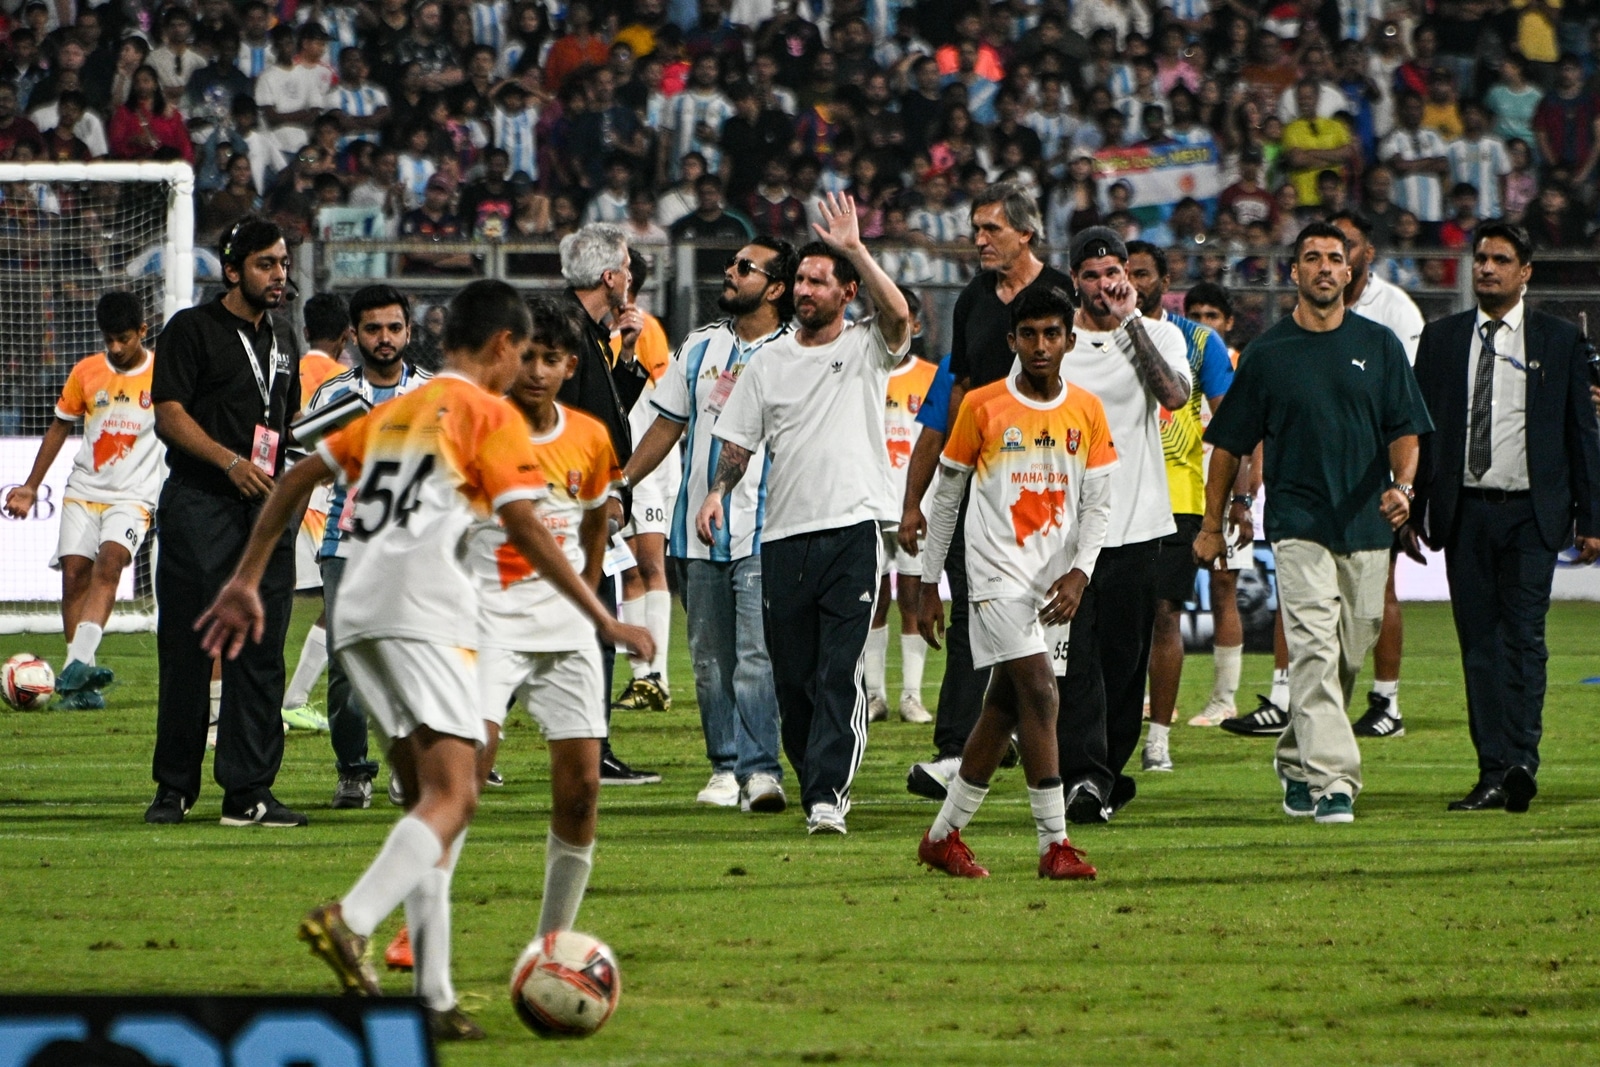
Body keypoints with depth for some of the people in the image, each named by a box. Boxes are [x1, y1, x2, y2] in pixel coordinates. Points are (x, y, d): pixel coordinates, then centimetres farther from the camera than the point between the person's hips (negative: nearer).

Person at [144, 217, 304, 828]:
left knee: (261, 653, 1)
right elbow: (169, 413, -9)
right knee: (187, 650, -4)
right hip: (200, 506, -6)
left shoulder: (278, 345, 20)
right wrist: (232, 462, -19)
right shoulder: (192, 330, 0)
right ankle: (174, 787, 4)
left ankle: (249, 791, 2)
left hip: (267, 510, 6)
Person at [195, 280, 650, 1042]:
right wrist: (603, 620, -2)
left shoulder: (395, 411, 26)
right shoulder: (490, 413, 5)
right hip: (426, 615, -7)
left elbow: (297, 479, 23)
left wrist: (245, 581, 26)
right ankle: (351, 919, -38)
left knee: (427, 801, 12)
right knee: (452, 797, -13)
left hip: (359, 618, 7)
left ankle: (433, 993, 5)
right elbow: (524, 527, -5)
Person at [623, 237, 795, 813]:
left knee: (756, 655, -13)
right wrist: (618, 484, 14)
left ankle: (760, 770, -15)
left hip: (762, 530, -6)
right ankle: (725, 766, 14)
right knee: (709, 657, 8)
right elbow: (666, 427, 20)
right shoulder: (700, 346, 14)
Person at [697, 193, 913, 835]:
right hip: (784, 535, 4)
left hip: (852, 529, -4)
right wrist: (717, 491, -2)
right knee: (792, 677, 6)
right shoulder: (770, 364, 15)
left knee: (840, 672, -12)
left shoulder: (867, 349, 4)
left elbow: (899, 316, -18)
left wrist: (854, 248, -21)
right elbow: (738, 441, 16)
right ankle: (813, 777, 22)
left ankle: (828, 794, -15)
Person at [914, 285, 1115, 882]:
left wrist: (1079, 573, -10)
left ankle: (943, 837, 21)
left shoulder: (1087, 412, 6)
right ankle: (1055, 845, -17)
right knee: (1039, 691, -17)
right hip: (996, 573, -4)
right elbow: (946, 499, 5)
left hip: (1052, 579, 4)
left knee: (1003, 708, 9)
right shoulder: (981, 407, -3)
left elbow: (1098, 502, 6)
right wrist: (929, 586, 6)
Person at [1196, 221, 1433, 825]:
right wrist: (1211, 525, 8)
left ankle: (1296, 763, 29)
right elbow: (1230, 442, 10)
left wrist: (1402, 485, -14)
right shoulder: (1268, 354, 4)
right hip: (1298, 523, -3)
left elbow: (1405, 430, 6)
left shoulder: (1379, 346, 8)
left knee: (1348, 657, 9)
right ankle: (1331, 781, -20)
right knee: (1314, 651, -15)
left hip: (1366, 527, 3)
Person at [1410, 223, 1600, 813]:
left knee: (1523, 636, -11)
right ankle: (1493, 773, 0)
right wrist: (1413, 511, 6)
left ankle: (1521, 762, -16)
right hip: (1465, 514, 2)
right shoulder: (1441, 339, 11)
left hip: (1531, 513, -2)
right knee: (1480, 643, 0)